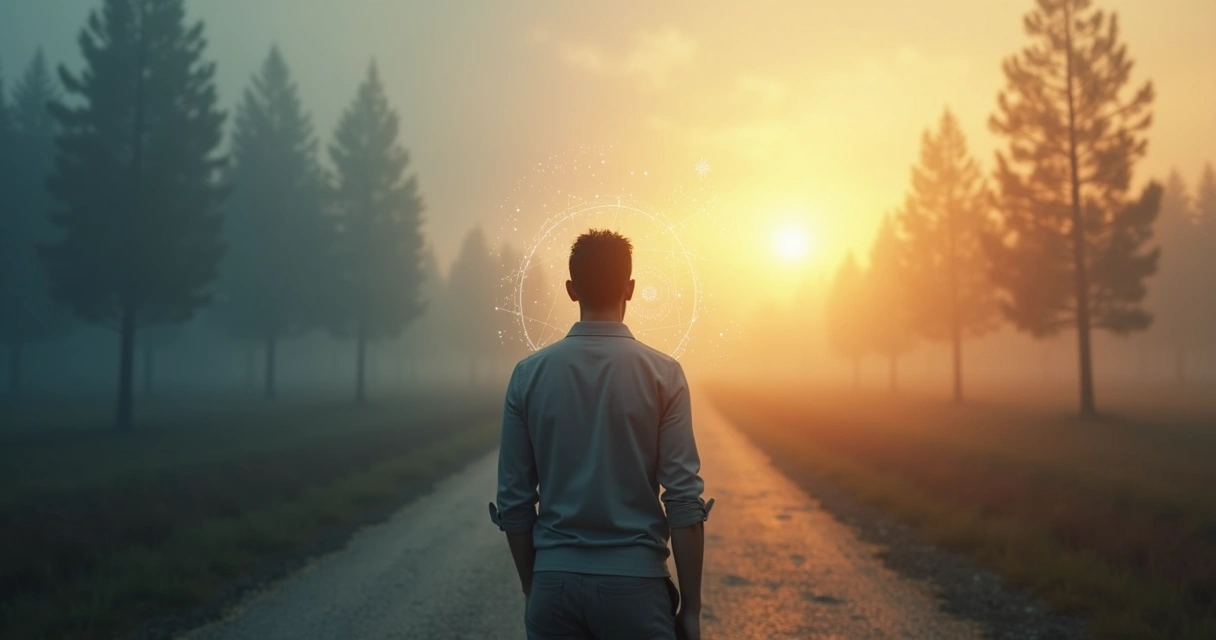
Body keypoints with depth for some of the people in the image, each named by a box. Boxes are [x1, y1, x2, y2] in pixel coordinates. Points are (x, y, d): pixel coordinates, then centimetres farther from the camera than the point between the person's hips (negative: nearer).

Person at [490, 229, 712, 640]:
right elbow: (684, 499, -9)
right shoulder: (662, 373, -6)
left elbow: (514, 499, 2)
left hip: (554, 580, 2)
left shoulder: (529, 374, -1)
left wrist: (531, 589, 14)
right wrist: (691, 605, -1)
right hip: (635, 581, -2)